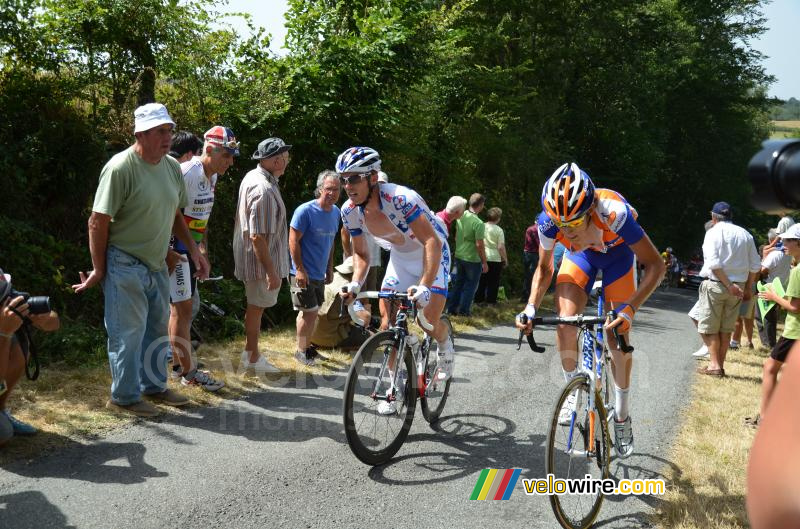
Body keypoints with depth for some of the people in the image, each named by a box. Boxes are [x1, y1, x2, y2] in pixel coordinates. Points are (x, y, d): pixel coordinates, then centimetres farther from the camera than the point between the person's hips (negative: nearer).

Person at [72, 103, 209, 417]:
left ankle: (153, 386, 33)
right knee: (128, 332, 1)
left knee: (157, 328, 17)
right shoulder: (120, 168, -19)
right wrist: (99, 270, -13)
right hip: (125, 264, -8)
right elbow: (98, 222, -17)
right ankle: (124, 397, 16)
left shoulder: (172, 167, 3)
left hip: (157, 264, 8)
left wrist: (194, 250, 9)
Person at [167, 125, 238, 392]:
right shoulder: (186, 173, -21)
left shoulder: (212, 176, 8)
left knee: (181, 308, 14)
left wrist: (203, 245, 18)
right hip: (174, 248, -9)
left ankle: (179, 365, 24)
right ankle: (189, 372, 1)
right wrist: (167, 250, -20)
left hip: (191, 249, 9)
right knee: (183, 308, -5)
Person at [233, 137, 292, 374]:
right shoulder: (264, 190, -27)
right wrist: (271, 271, -25)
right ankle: (252, 358, 17)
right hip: (261, 259, -10)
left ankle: (250, 353, 31)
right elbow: (257, 236, -28)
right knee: (257, 306, 4)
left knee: (255, 305, 19)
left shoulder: (251, 177, 6)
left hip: (250, 256, 10)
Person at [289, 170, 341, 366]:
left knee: (311, 312, 15)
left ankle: (305, 346, 28)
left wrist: (330, 268, 18)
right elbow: (293, 241, -15)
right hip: (303, 273, -7)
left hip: (319, 274, 7)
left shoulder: (336, 212, 6)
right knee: (309, 312, -5)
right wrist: (300, 269, -18)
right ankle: (301, 351, 9)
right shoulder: (305, 211, -17)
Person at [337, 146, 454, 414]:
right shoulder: (350, 211, -16)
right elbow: (361, 254, -2)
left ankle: (445, 347, 19)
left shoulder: (400, 198, -35)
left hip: (432, 254, -5)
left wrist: (424, 286, -48)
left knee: (430, 321, -17)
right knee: (387, 320, -3)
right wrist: (355, 284, -21)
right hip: (399, 257, 6)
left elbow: (433, 242, -38)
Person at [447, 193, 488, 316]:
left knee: (458, 283, 17)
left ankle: (451, 308, 20)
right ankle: (463, 310, 12)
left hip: (459, 256, 6)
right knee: (470, 285, 8)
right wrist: (484, 262, -12)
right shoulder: (478, 223, -22)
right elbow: (479, 245, -21)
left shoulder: (461, 216, -1)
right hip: (473, 259, -6)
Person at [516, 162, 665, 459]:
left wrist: (630, 309, -44)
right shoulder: (549, 222, -33)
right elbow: (544, 269, -12)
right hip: (580, 255, 2)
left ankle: (622, 416, 13)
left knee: (618, 337, -6)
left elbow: (655, 266, -33)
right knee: (565, 321, -22)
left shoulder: (614, 213, -43)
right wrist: (531, 308, -27)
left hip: (617, 255, -2)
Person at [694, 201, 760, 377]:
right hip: (738, 286, 5)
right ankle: (720, 365, 16)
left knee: (709, 327, 4)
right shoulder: (745, 234, 9)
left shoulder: (713, 232, -7)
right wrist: (748, 288, 16)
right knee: (726, 329, 13)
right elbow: (755, 266, 8)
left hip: (715, 285, -5)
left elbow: (713, 263, -19)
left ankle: (714, 364, -2)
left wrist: (729, 285, -17)